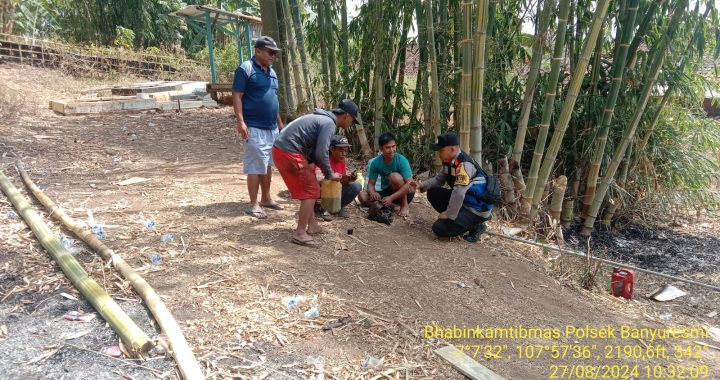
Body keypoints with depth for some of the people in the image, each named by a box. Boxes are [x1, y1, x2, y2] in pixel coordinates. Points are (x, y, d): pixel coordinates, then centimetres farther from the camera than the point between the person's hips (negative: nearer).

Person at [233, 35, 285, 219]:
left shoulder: (271, 72, 16)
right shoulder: (245, 69, -9)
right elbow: (237, 97, -12)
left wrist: (279, 123, 23)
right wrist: (241, 122, -21)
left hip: (272, 127, 8)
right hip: (255, 128, -8)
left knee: (268, 165, 14)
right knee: (255, 167, -5)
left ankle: (266, 199, 25)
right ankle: (254, 204, 3)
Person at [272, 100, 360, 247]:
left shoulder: (323, 119, 20)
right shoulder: (329, 124, -11)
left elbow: (314, 150, 24)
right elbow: (321, 153, -18)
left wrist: (326, 170, 20)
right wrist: (330, 174, -4)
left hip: (281, 150, 10)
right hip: (289, 153, -10)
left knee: (309, 188, 20)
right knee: (311, 191, -3)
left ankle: (312, 225, 28)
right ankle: (300, 233, 0)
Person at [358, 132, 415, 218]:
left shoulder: (401, 160, -21)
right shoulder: (376, 162, -10)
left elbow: (409, 184, -27)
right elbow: (371, 184, -7)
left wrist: (391, 198, -36)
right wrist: (372, 193, -32)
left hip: (404, 193, -4)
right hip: (387, 192, 4)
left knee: (395, 176, -33)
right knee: (362, 196, -19)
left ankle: (405, 205, -15)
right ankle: (395, 206, -21)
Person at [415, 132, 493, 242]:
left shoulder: (465, 165, -27)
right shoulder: (449, 161, 2)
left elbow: (459, 193, -31)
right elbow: (439, 179, 11)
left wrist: (449, 215, -23)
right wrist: (423, 185, -7)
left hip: (477, 208, -9)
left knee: (440, 228, -18)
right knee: (433, 193, 7)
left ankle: (475, 225, 0)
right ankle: (459, 218, 10)